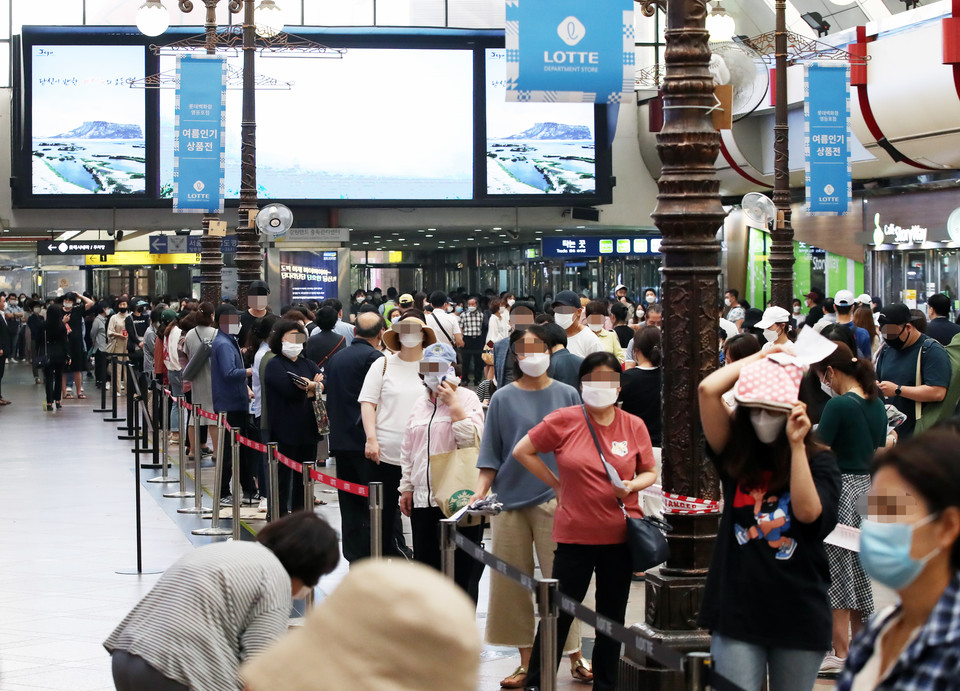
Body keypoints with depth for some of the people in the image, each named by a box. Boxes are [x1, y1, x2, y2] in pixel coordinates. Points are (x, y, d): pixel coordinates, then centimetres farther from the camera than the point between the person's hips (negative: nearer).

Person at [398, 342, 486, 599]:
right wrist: (406, 487, 17)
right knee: (425, 563, 12)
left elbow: (471, 439, -17)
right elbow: (408, 450, 21)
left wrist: (453, 402, -16)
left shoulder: (467, 398, -2)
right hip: (423, 498, 6)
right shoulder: (420, 404, 16)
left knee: (461, 566, -2)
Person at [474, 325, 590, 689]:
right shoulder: (503, 399, 5)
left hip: (554, 499, -2)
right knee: (512, 582, 4)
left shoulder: (566, 396, 4)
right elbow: (492, 454, 7)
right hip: (509, 499, 2)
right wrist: (481, 491, -4)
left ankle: (575, 658, 6)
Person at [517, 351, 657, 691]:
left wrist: (632, 486, -11)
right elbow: (522, 451, 3)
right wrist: (557, 485, 0)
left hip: (621, 535, 2)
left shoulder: (634, 426, 1)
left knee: (612, 617, 11)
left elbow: (650, 472, 11)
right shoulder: (564, 421, -6)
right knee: (559, 613, 4)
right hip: (575, 533, -2)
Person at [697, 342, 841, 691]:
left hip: (798, 613, 0)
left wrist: (796, 444, -16)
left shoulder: (819, 462, 2)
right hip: (736, 607, 0)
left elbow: (808, 512, -17)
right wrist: (763, 356, 0)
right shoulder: (736, 454, 3)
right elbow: (708, 390, -9)